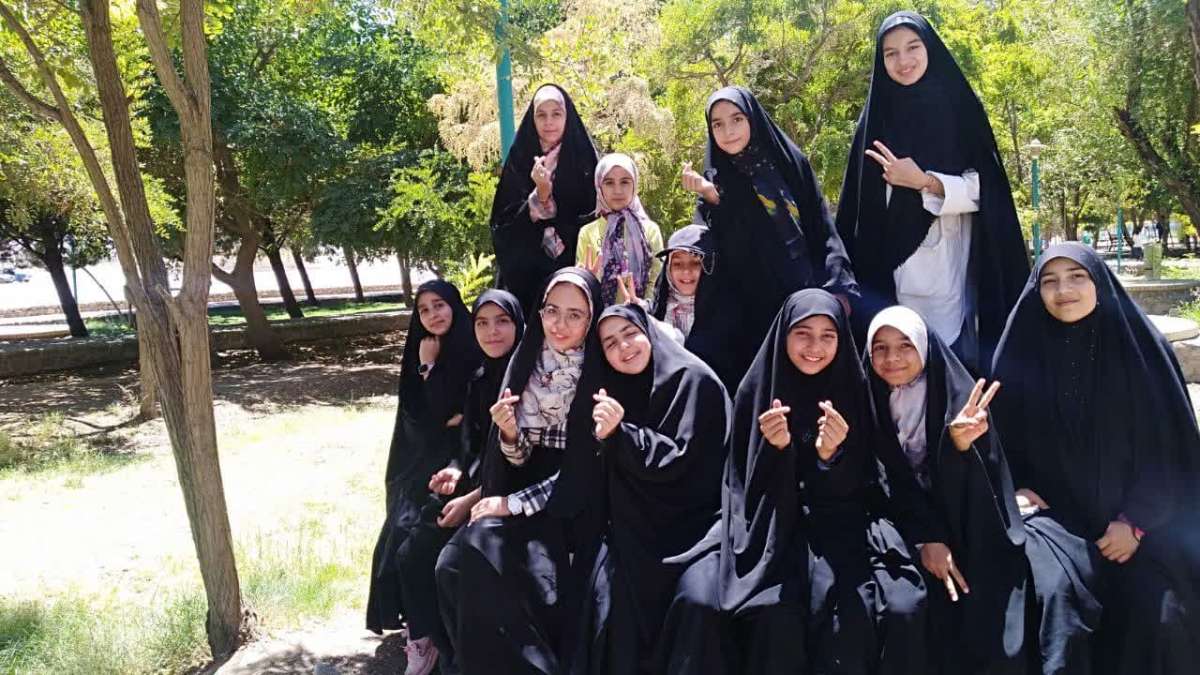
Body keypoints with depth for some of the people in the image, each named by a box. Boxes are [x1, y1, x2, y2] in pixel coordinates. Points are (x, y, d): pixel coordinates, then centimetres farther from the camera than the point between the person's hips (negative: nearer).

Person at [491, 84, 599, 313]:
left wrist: (562, 239, -9)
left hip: (573, 267, 0)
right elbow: (504, 221, -1)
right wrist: (540, 195, -15)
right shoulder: (520, 160, 4)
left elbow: (594, 216, 3)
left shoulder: (583, 159, 2)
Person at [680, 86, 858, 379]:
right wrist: (712, 199, -20)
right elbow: (720, 252, -7)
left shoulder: (790, 161, 5)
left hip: (810, 296, 1)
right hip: (754, 312, -1)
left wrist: (838, 289, -4)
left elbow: (823, 229, 5)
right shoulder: (714, 181, 3)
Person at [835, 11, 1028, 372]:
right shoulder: (877, 117, 9)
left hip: (951, 269, -1)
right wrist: (858, 272, 2)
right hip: (892, 271, 2)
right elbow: (861, 206, 8)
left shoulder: (961, 108, 4)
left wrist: (925, 183, -16)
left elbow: (984, 189, -2)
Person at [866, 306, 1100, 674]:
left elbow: (970, 481, -16)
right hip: (909, 528, 1)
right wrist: (925, 538, -16)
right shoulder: (872, 402, -1)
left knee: (1051, 578, -22)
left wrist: (961, 445, -38)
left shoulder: (958, 394, -8)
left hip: (973, 526, -1)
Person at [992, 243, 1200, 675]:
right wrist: (1017, 488, -9)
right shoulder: (1022, 355, 0)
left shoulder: (1143, 348, -3)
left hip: (1141, 521, 0)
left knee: (1156, 616, -19)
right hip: (1055, 517, 1)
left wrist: (1135, 520, -9)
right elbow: (1004, 437, 8)